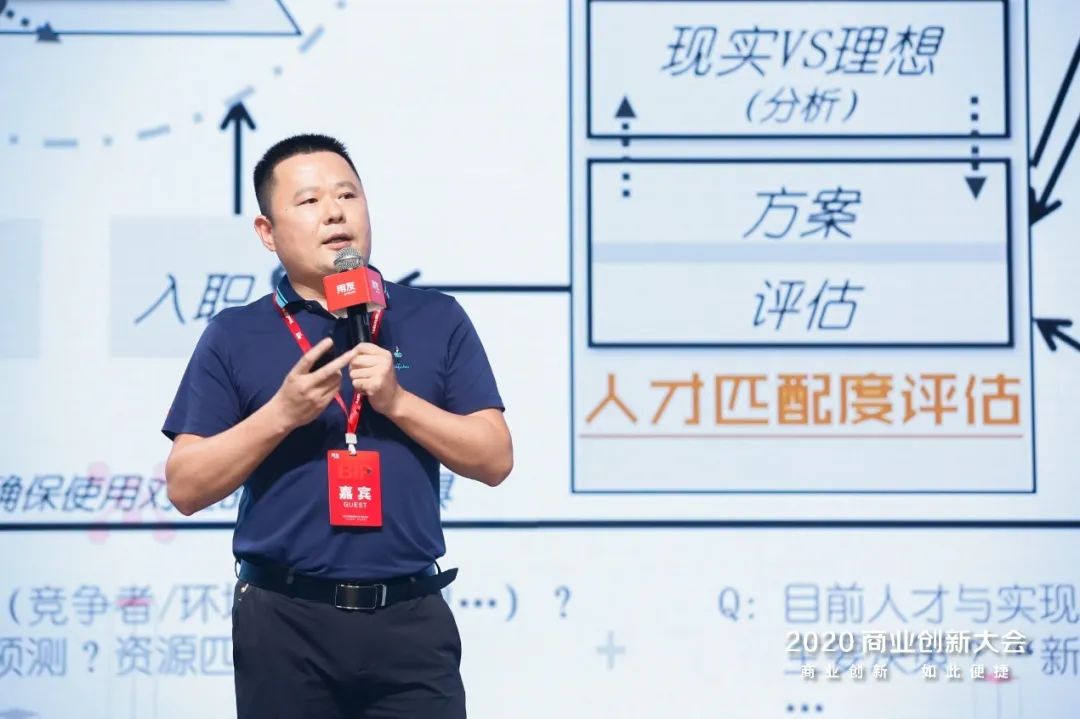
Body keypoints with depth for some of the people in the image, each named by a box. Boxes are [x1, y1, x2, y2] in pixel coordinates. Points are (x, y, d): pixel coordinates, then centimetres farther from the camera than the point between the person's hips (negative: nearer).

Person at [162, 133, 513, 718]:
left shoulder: (436, 319, 7)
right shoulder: (234, 336, 5)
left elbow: (494, 460, 2)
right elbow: (185, 488, 0)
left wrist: (397, 401, -11)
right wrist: (282, 413, -13)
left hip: (409, 619, 0)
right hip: (285, 622, 0)